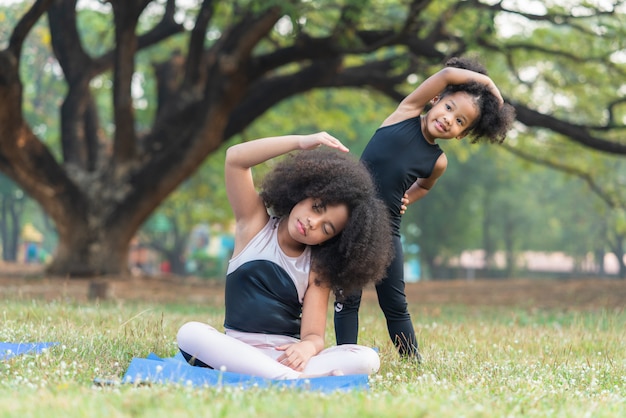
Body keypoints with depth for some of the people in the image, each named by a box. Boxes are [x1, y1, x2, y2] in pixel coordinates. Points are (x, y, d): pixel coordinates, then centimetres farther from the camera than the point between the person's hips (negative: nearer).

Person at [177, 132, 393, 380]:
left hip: (287, 357, 1)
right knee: (190, 333, -35)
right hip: (236, 352, -1)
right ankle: (295, 380, -47)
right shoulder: (254, 224, 6)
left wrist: (307, 347, -27)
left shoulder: (318, 268, 7)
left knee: (367, 358, -24)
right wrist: (302, 142, -13)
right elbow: (235, 158, -7)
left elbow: (314, 335, -2)